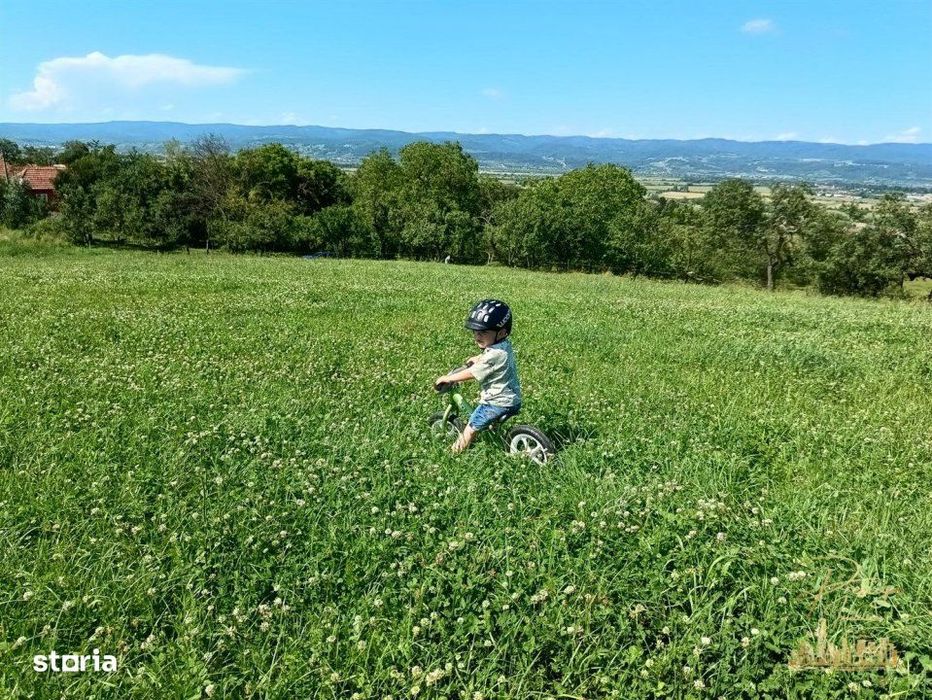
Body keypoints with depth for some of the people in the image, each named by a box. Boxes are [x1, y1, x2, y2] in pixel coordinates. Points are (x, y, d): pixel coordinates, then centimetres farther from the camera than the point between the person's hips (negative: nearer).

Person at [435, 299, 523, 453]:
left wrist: (447, 378, -10)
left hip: (497, 403, -9)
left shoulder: (495, 354, -26)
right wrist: (477, 358, 32)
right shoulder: (505, 345, 2)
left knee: (471, 429, 3)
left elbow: (471, 373, -20)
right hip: (513, 399, 10)